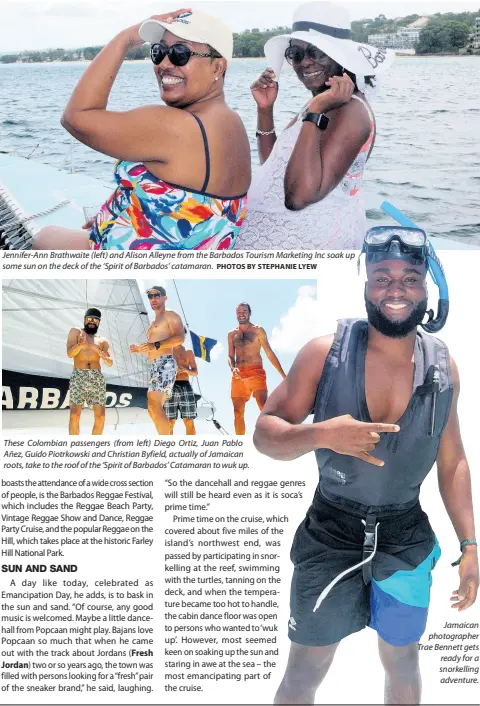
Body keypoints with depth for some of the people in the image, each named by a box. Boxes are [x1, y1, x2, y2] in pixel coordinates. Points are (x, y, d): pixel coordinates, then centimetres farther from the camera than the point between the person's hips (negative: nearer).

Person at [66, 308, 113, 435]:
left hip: (97, 377, 3)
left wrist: (103, 356, -14)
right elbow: (70, 353, -2)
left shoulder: (103, 341, 19)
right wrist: (81, 344, -22)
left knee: (100, 416, -3)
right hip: (78, 376, -3)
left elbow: (110, 363, 9)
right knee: (75, 415, -12)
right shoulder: (76, 332, 13)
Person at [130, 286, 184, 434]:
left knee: (154, 407, -22)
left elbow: (180, 338, -16)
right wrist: (139, 349, 13)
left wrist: (155, 345, -22)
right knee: (154, 409, 9)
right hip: (155, 366, 10)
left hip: (165, 364, -10)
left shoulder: (170, 316, 2)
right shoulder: (153, 323, 29)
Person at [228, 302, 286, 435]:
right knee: (238, 412, 3)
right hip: (238, 375, 4)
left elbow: (269, 353, 3)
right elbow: (230, 356, 12)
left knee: (264, 406, -20)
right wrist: (232, 368, -12)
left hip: (256, 372, -4)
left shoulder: (258, 330, 5)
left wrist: (283, 375, -1)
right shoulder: (232, 334, 15)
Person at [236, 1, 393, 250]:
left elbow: (300, 195, -30)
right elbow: (274, 166, 12)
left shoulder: (349, 111, -20)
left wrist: (315, 114, -28)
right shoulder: (322, 103, 8)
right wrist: (265, 109, 1)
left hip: (302, 245, -9)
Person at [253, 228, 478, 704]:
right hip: (331, 536, -2)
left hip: (407, 540, 3)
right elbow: (265, 433, -10)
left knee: (402, 663, 22)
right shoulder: (325, 353, -14)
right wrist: (321, 434, -29)